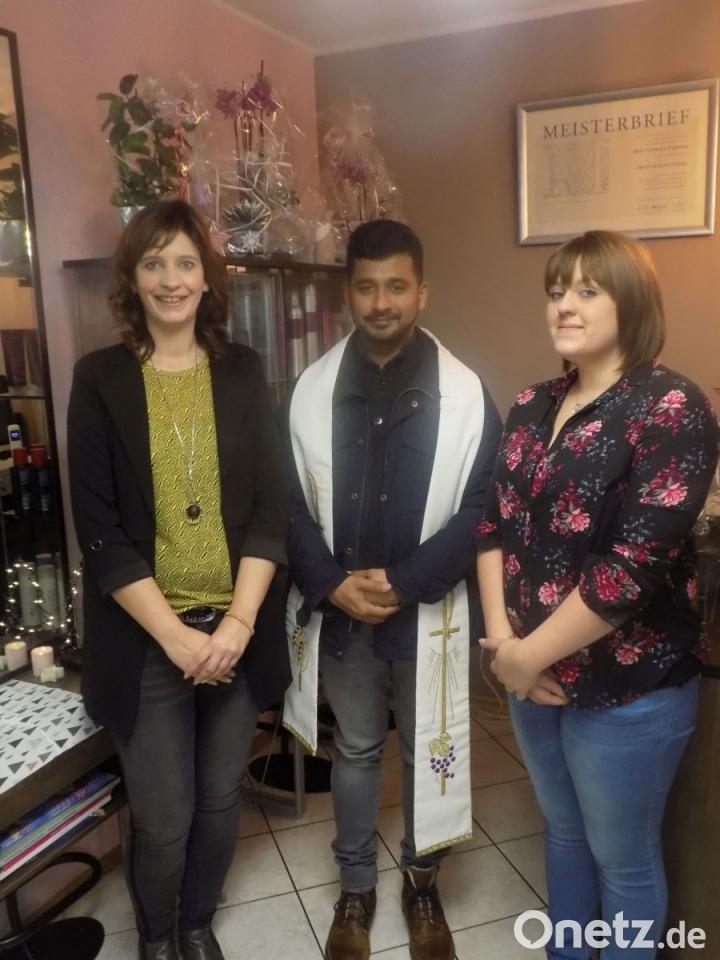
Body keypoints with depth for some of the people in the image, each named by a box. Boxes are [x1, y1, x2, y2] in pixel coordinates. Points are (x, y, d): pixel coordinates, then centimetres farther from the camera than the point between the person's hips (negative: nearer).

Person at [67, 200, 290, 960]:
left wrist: (238, 622, -11)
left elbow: (270, 508, -1)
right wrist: (175, 634, -12)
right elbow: (100, 531, -7)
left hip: (236, 630, 2)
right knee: (162, 818, 8)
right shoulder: (99, 380, -3)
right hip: (147, 640, -2)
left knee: (220, 801, 16)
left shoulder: (243, 372, 2)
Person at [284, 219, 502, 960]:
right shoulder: (312, 389, -2)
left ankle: (421, 884, 42)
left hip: (427, 614, -1)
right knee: (355, 751, 19)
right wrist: (331, 583, -13)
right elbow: (290, 502, -1)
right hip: (339, 613, 2)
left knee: (428, 754, 16)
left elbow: (480, 511, -9)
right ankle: (355, 886, 41)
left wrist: (405, 585, -17)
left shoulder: (464, 393, -8)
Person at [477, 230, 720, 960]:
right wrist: (501, 636, -8)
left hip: (626, 688, -6)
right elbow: (493, 522, 4)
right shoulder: (533, 406, 5)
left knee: (623, 859, 14)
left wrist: (530, 654, -17)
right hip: (534, 675, 6)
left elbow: (636, 566, -23)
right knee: (564, 831, 25)